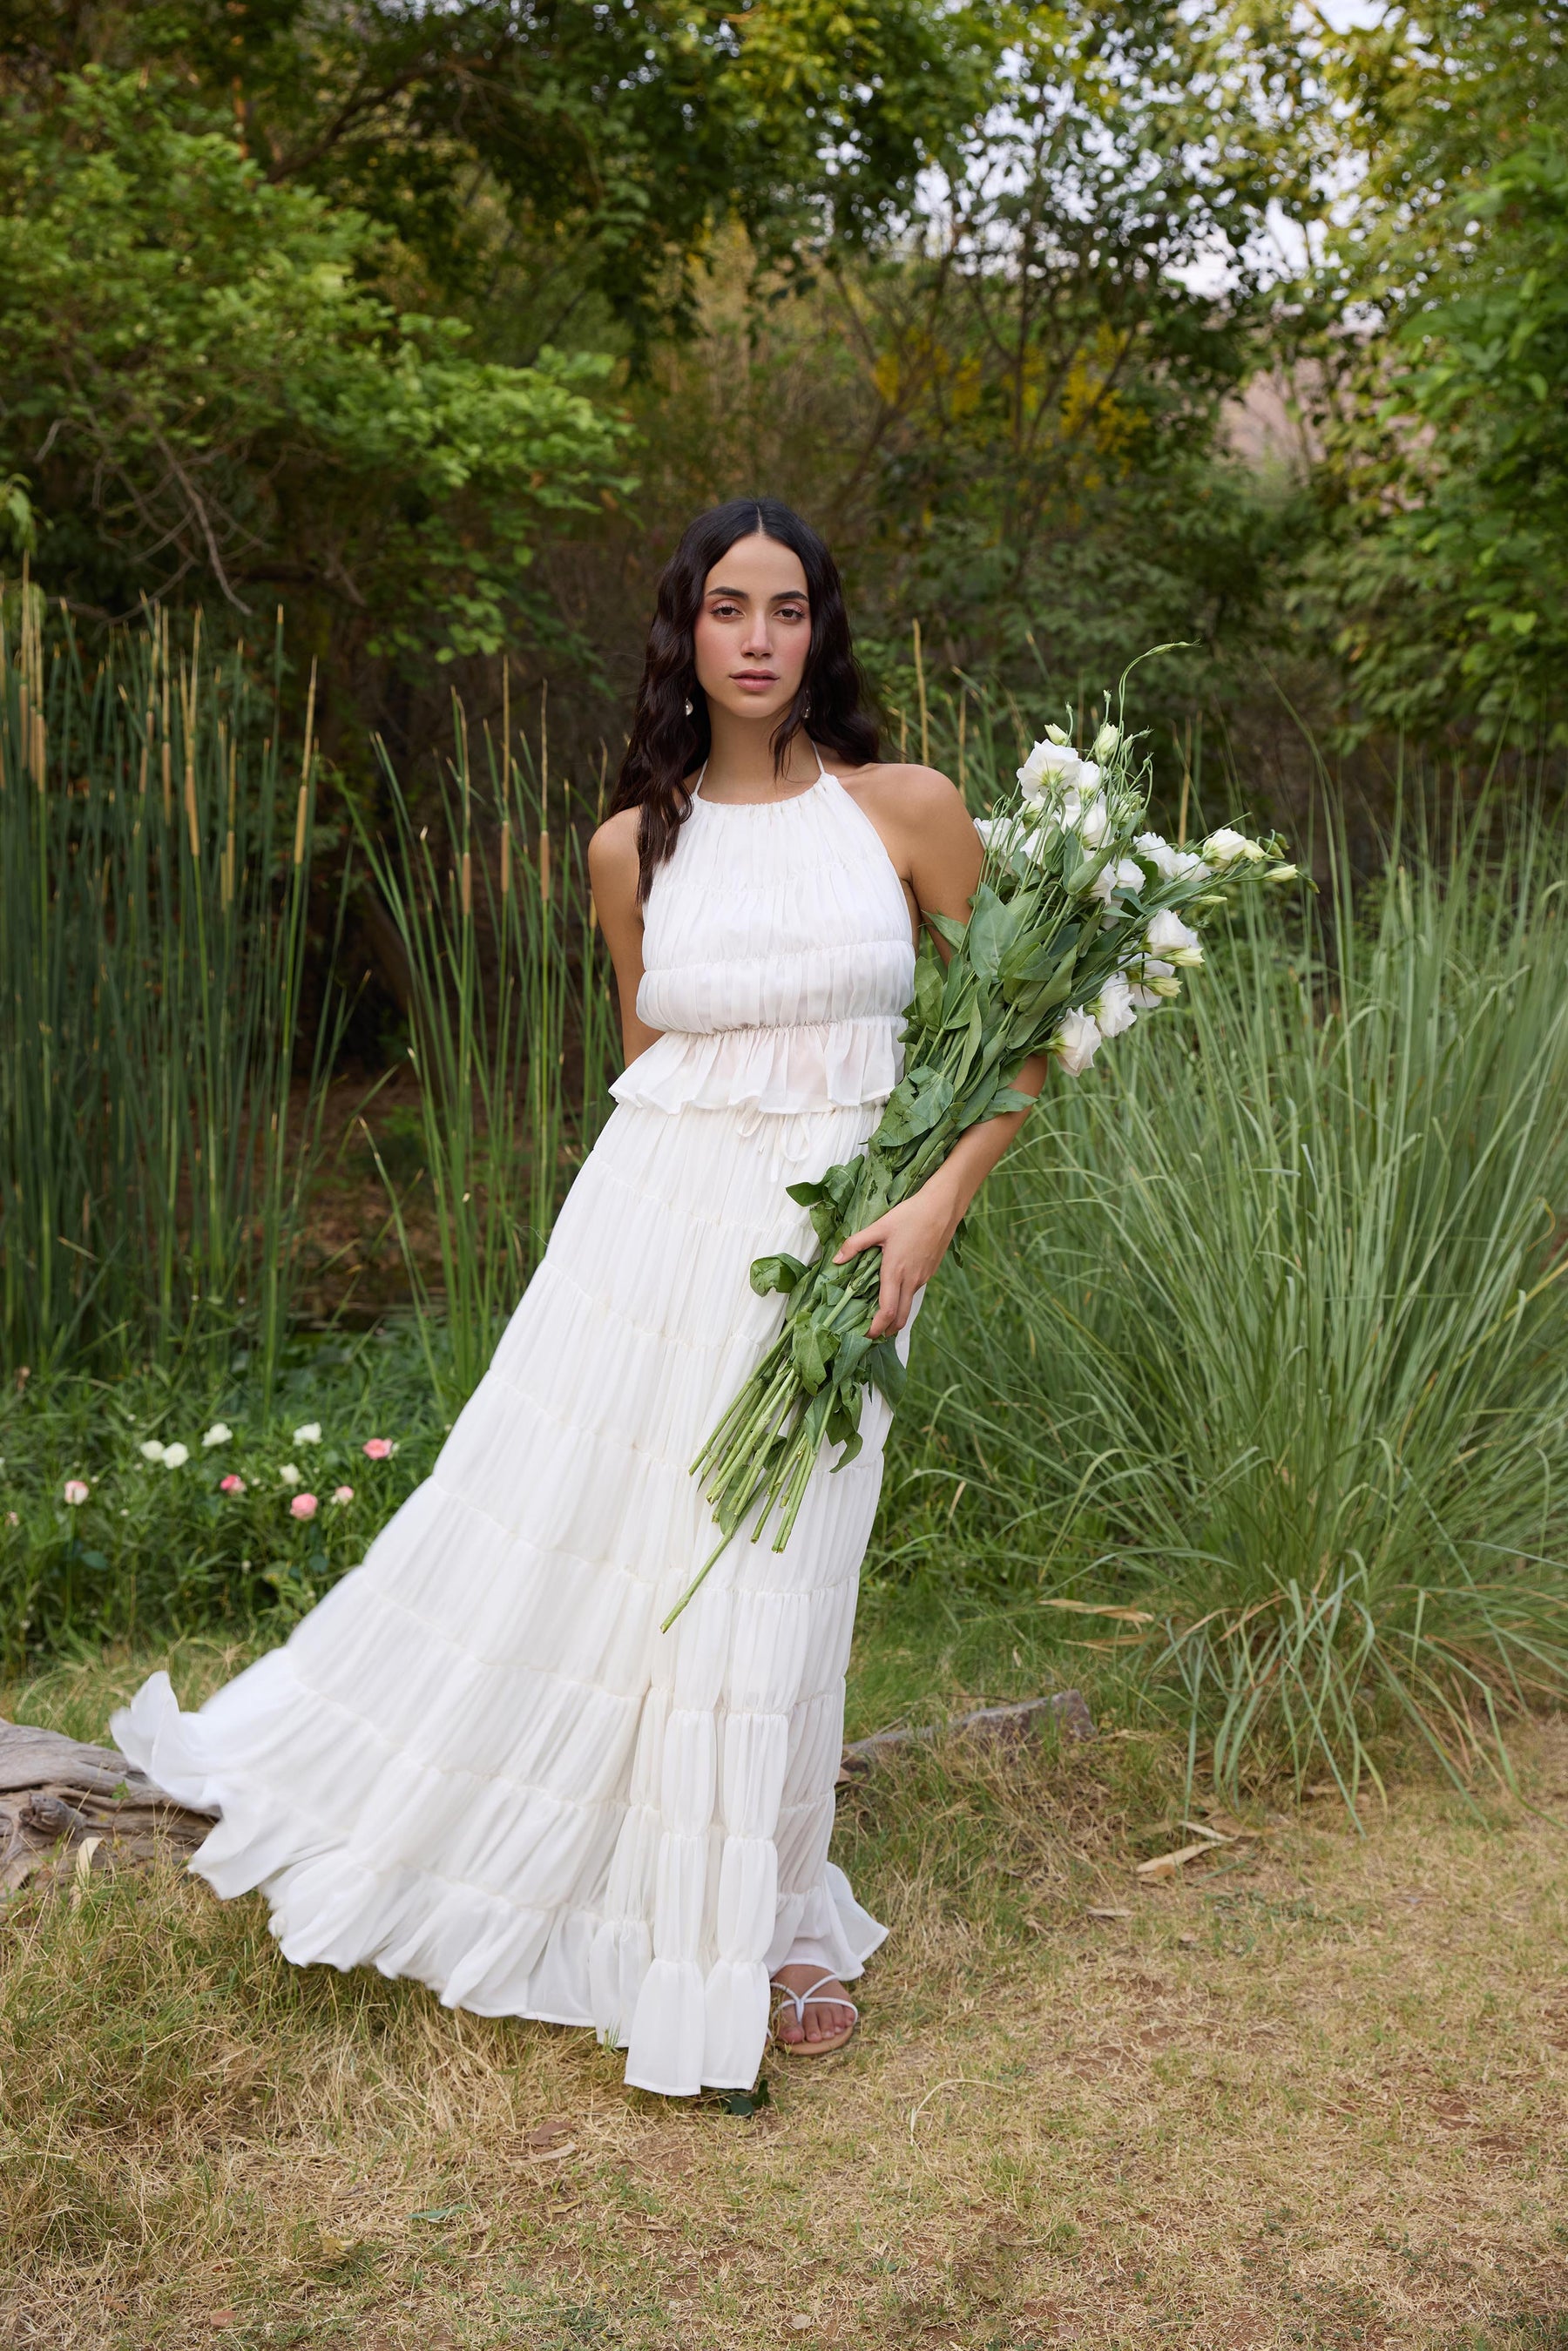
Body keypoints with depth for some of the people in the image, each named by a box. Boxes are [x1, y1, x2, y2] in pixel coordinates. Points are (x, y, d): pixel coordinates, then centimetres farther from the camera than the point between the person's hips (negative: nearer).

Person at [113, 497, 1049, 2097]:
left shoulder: (907, 811, -2)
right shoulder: (633, 848, 4)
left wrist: (938, 1207, -10)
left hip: (825, 1234, -1)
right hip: (650, 1212, 2)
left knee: (765, 1586, 4)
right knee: (547, 1530, 6)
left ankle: (771, 1929, 26)